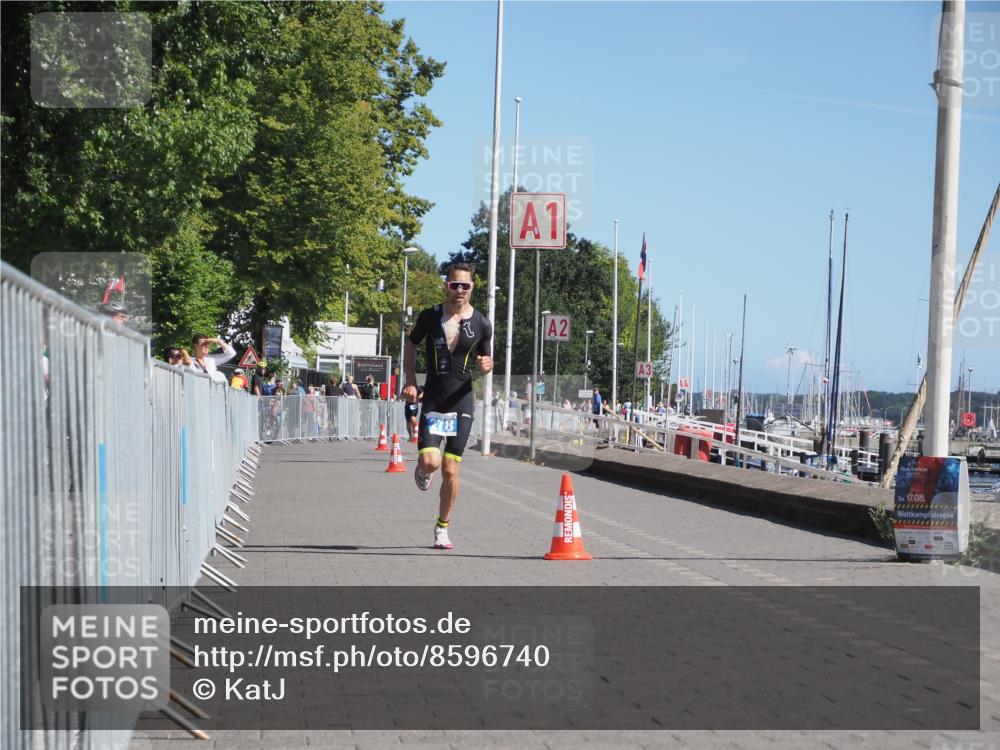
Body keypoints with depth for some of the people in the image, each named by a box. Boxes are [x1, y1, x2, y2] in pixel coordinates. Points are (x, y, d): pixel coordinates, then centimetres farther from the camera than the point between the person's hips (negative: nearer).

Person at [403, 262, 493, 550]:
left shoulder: (481, 324, -1)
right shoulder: (430, 317, -3)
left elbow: (486, 361, 11)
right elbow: (411, 346, 13)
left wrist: (486, 365, -14)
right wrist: (410, 382, 1)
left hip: (462, 401, 0)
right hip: (433, 400, 0)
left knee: (450, 470, -1)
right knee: (431, 461, -18)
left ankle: (442, 527, 17)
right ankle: (422, 469, 22)